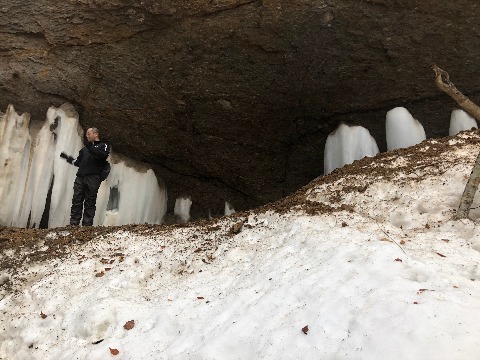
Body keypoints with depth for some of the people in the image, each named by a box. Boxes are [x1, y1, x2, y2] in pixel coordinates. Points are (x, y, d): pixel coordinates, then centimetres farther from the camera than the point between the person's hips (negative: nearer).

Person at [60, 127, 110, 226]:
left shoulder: (103, 146, 13)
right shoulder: (85, 148, 31)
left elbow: (103, 155, -9)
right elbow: (77, 162, 28)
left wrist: (90, 147, -13)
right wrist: (67, 158, 17)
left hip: (93, 177, -5)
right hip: (80, 177, 5)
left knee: (90, 202, -6)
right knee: (76, 201, -2)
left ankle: (87, 224, -6)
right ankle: (73, 223, -1)